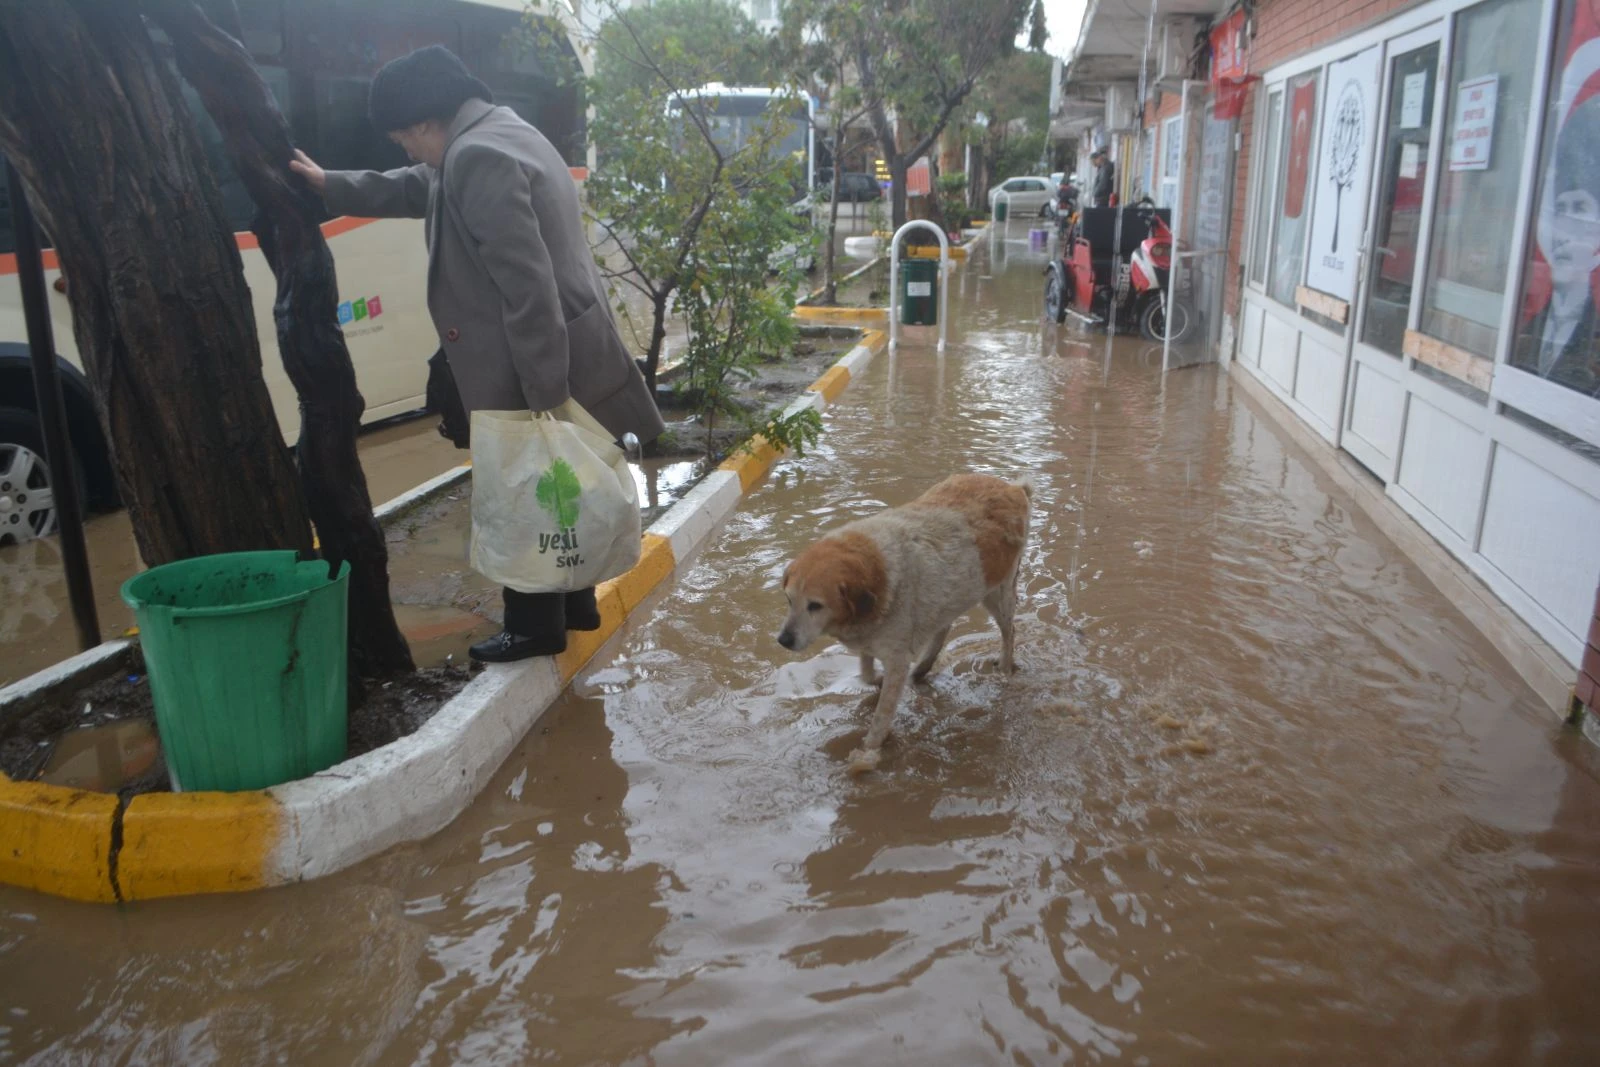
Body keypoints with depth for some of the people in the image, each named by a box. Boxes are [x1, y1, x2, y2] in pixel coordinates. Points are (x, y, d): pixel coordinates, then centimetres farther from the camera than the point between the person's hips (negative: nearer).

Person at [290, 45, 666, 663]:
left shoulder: (477, 158, -19)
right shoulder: (497, 137, 15)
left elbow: (527, 283, -26)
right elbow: (418, 189, 33)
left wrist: (544, 392, -25)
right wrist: (332, 187, 38)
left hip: (531, 370, -10)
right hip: (561, 357, 10)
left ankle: (535, 628, 16)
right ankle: (573, 604, 32)